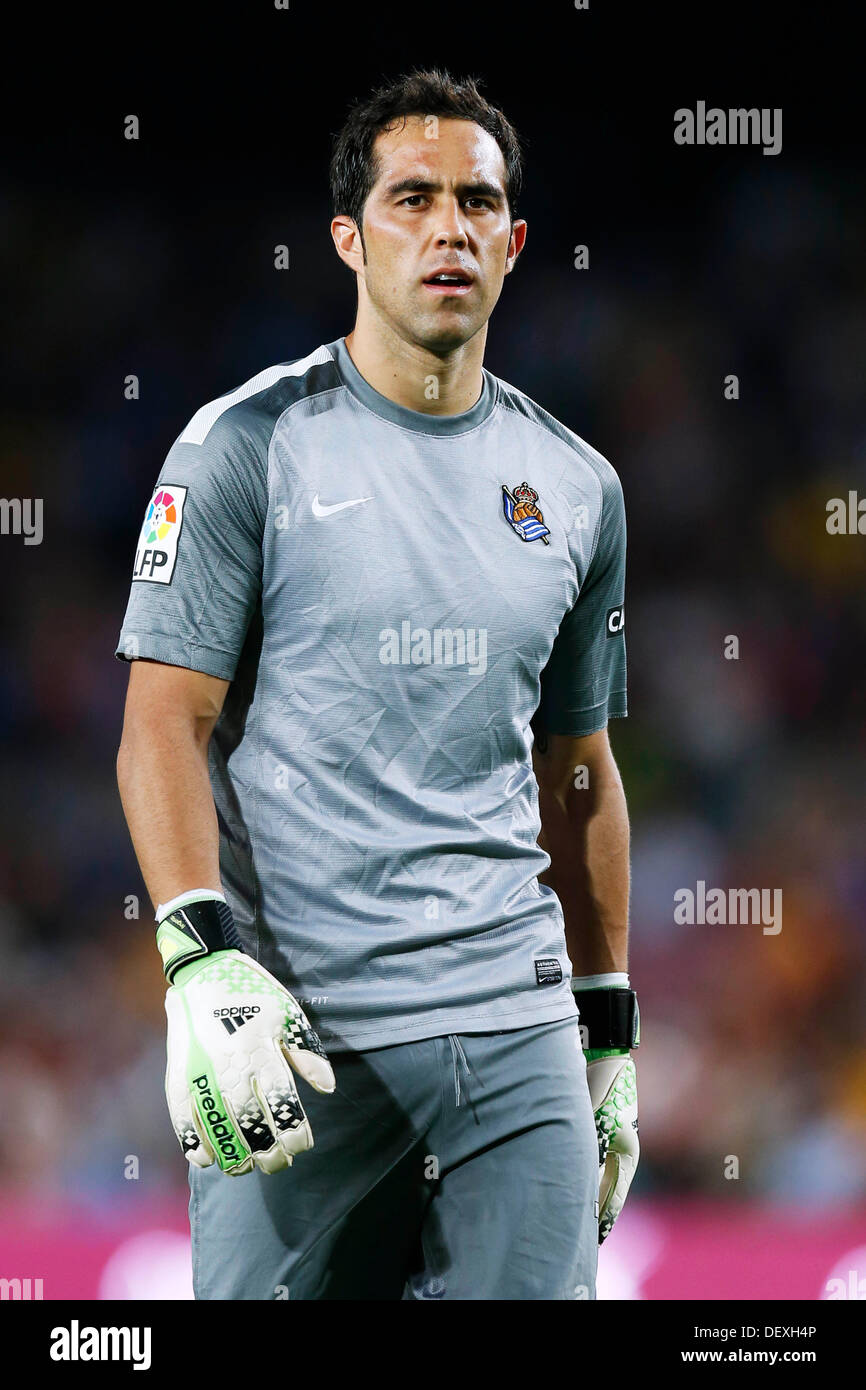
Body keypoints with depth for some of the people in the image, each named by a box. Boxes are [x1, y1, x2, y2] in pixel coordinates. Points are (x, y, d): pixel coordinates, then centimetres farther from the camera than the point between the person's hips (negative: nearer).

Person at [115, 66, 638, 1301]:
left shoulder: (578, 489, 13)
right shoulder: (250, 446, -1)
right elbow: (164, 725, -6)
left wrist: (610, 1031, 19)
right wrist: (201, 957, -19)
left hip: (517, 1024, 4)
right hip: (300, 1026, -4)